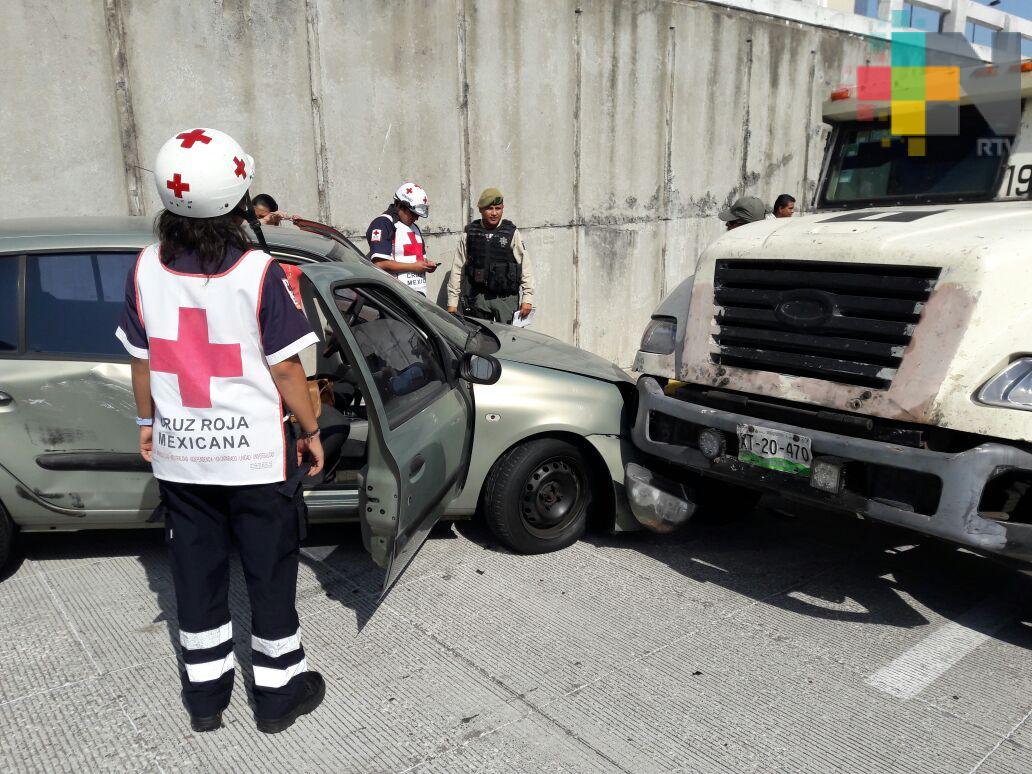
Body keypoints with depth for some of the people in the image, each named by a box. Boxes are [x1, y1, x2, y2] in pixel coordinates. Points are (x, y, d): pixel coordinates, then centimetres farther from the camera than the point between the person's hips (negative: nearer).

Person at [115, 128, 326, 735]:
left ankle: (206, 692, 32)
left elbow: (142, 359, 4)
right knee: (270, 570, 11)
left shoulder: (146, 269, -4)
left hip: (179, 454, 4)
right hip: (256, 454, -4)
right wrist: (311, 431, 0)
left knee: (196, 569, 17)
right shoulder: (258, 272, -16)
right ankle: (279, 690, 25)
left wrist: (147, 421, 19)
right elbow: (284, 369, -13)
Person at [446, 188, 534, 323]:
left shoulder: (512, 233, 2)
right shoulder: (469, 233, 6)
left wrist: (527, 298, -4)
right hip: (478, 297, 2)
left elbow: (526, 265, 2)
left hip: (506, 298, -1)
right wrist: (452, 302, 6)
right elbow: (457, 268, 8)